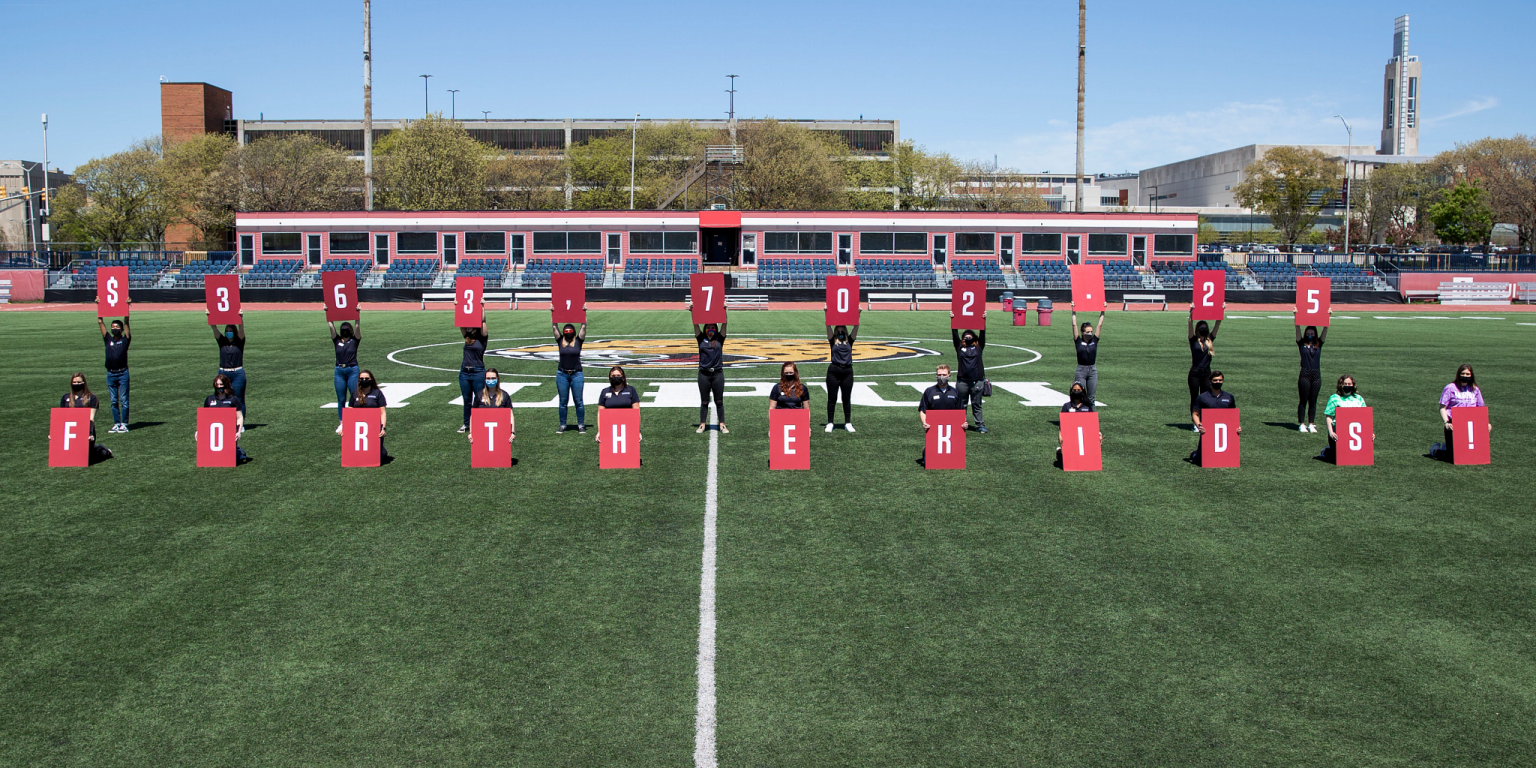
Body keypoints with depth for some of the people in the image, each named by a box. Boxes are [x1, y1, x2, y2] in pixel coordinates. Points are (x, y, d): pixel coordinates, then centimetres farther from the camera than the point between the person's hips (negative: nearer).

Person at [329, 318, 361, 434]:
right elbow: (331, 326, 3)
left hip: (352, 371, -3)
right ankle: (341, 423, 15)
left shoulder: (354, 340, 4)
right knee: (341, 399, 8)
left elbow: (358, 327, -8)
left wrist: (357, 315, -16)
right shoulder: (337, 340, 9)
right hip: (339, 371, 3)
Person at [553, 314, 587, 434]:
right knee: (563, 401, 6)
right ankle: (562, 425, 14)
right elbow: (555, 327, 2)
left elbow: (583, 326, -3)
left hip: (577, 375, -1)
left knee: (579, 401, 1)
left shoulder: (578, 341, 1)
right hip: (562, 375, 1)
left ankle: (581, 425, 10)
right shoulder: (560, 341, 4)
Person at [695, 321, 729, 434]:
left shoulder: (719, 339, 6)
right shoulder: (701, 339, 6)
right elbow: (695, 324, 1)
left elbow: (724, 324, 0)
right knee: (704, 401, 7)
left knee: (719, 401, 5)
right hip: (704, 374, 0)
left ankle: (722, 425, 8)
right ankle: (702, 425, 12)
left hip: (718, 374, 0)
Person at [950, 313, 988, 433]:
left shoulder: (978, 347, 13)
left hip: (977, 380, 0)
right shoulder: (959, 347, 11)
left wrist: (983, 320, -1)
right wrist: (953, 320, 1)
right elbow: (955, 334, 6)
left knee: (976, 404, 5)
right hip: (962, 381, 0)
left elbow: (983, 334, 6)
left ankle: (980, 425, 7)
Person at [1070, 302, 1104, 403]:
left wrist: (1102, 312, 5)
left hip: (1092, 371, 3)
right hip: (1081, 370, -2)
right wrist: (1074, 312, -4)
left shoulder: (1094, 341, 5)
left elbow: (1100, 325, 6)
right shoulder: (1078, 341, -1)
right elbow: (1074, 325, -3)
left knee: (1091, 397, 7)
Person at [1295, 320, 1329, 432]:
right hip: (1304, 375, -2)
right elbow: (1297, 328, -3)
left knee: (1313, 401, 8)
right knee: (1303, 401, 2)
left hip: (1316, 375, 2)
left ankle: (1311, 424, 13)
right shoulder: (1302, 344, 4)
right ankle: (1301, 424, 7)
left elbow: (1325, 329, 5)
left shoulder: (1318, 344, 9)